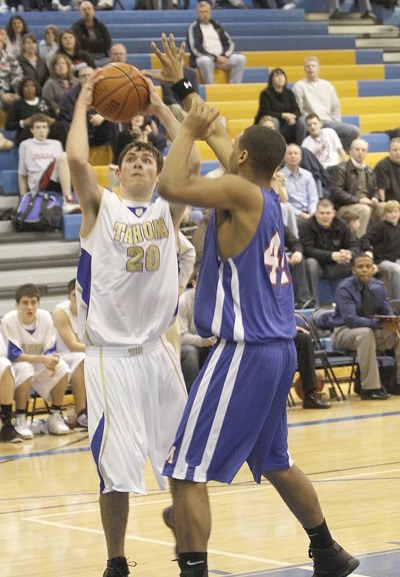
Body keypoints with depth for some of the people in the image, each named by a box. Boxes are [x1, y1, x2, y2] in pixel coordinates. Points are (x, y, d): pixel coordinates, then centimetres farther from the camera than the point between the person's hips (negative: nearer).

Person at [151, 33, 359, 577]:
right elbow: (217, 131, 24)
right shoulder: (265, 192, 10)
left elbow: (171, 186, -25)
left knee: (186, 472, -8)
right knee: (275, 463, 25)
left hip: (244, 352, -9)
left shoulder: (241, 191, -13)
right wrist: (179, 83, 29)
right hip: (278, 349, 9)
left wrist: (189, 130, -11)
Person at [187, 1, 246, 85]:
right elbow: (195, 49, -7)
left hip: (222, 58, 5)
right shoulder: (194, 28, 4)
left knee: (240, 58, -20)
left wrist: (224, 56, -8)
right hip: (204, 57, -5)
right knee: (205, 61, -40)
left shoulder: (216, 25, 18)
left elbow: (229, 43, 14)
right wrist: (215, 58, -16)